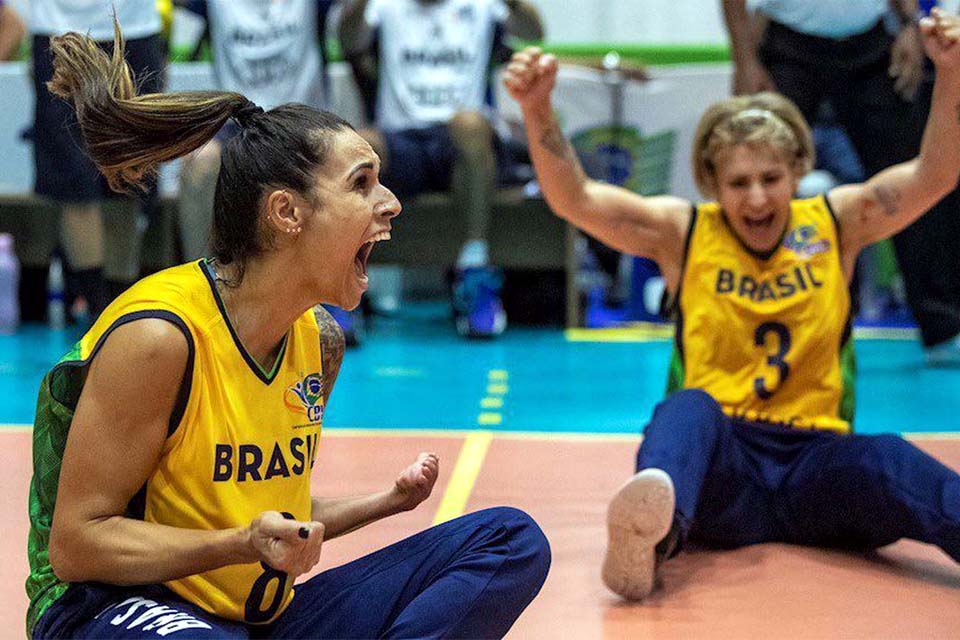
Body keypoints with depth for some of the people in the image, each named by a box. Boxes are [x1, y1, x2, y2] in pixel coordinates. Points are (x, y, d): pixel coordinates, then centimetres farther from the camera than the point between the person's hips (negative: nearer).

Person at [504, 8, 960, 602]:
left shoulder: (837, 223, 11)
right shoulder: (683, 233, 8)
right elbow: (574, 199, -2)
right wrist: (538, 109, -18)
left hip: (813, 463, 1)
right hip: (719, 464, -1)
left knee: (883, 459, -32)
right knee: (688, 407, -35)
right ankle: (650, 532, -68)